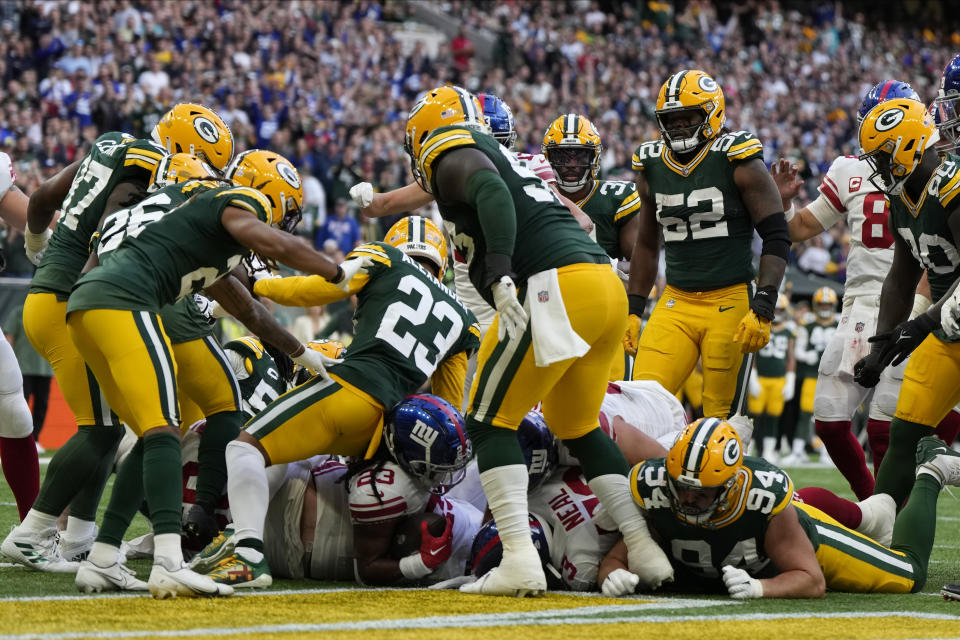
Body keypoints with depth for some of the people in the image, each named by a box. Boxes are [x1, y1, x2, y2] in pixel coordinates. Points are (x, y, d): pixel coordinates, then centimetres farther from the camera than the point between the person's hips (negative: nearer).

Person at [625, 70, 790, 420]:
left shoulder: (739, 162, -7)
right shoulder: (652, 167, 10)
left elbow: (777, 238, -7)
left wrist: (762, 309, -16)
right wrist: (633, 310, 15)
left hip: (730, 302, -5)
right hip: (676, 303, 5)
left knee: (720, 417, -4)